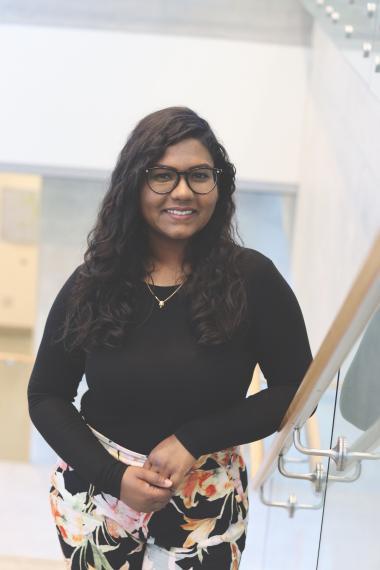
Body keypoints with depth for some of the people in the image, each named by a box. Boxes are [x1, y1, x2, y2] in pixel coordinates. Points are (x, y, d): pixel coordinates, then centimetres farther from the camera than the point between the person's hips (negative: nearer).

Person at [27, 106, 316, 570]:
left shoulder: (253, 278, -11)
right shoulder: (91, 284, -6)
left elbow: (296, 390, -6)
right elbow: (46, 396, 0)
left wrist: (194, 439, -16)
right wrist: (114, 475, -13)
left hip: (207, 507, -1)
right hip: (96, 492, 1)